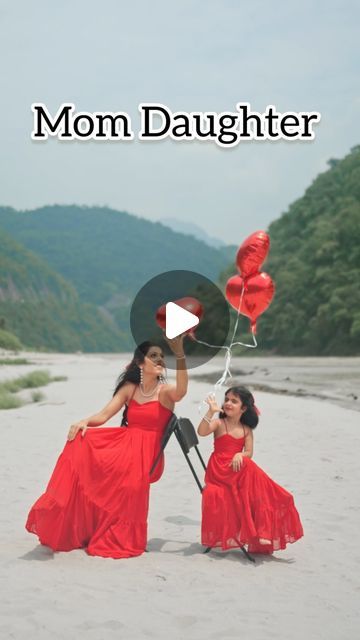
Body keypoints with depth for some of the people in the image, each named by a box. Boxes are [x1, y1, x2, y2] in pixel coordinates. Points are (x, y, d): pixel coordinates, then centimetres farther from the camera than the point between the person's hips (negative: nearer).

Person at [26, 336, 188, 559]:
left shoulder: (165, 392, -2)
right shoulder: (129, 388, 10)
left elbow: (182, 391, -27)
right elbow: (103, 415, 3)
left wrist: (180, 354, -42)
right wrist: (85, 421, -20)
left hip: (146, 453, -4)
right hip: (123, 444, 4)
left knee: (131, 481, -35)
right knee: (81, 442, -21)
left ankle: (119, 540, -9)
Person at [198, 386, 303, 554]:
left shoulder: (247, 429, 9)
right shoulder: (219, 423, -2)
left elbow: (249, 453, 2)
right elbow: (202, 432, -23)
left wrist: (239, 455, -21)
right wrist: (211, 412, -31)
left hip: (239, 469, 3)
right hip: (218, 469, -3)